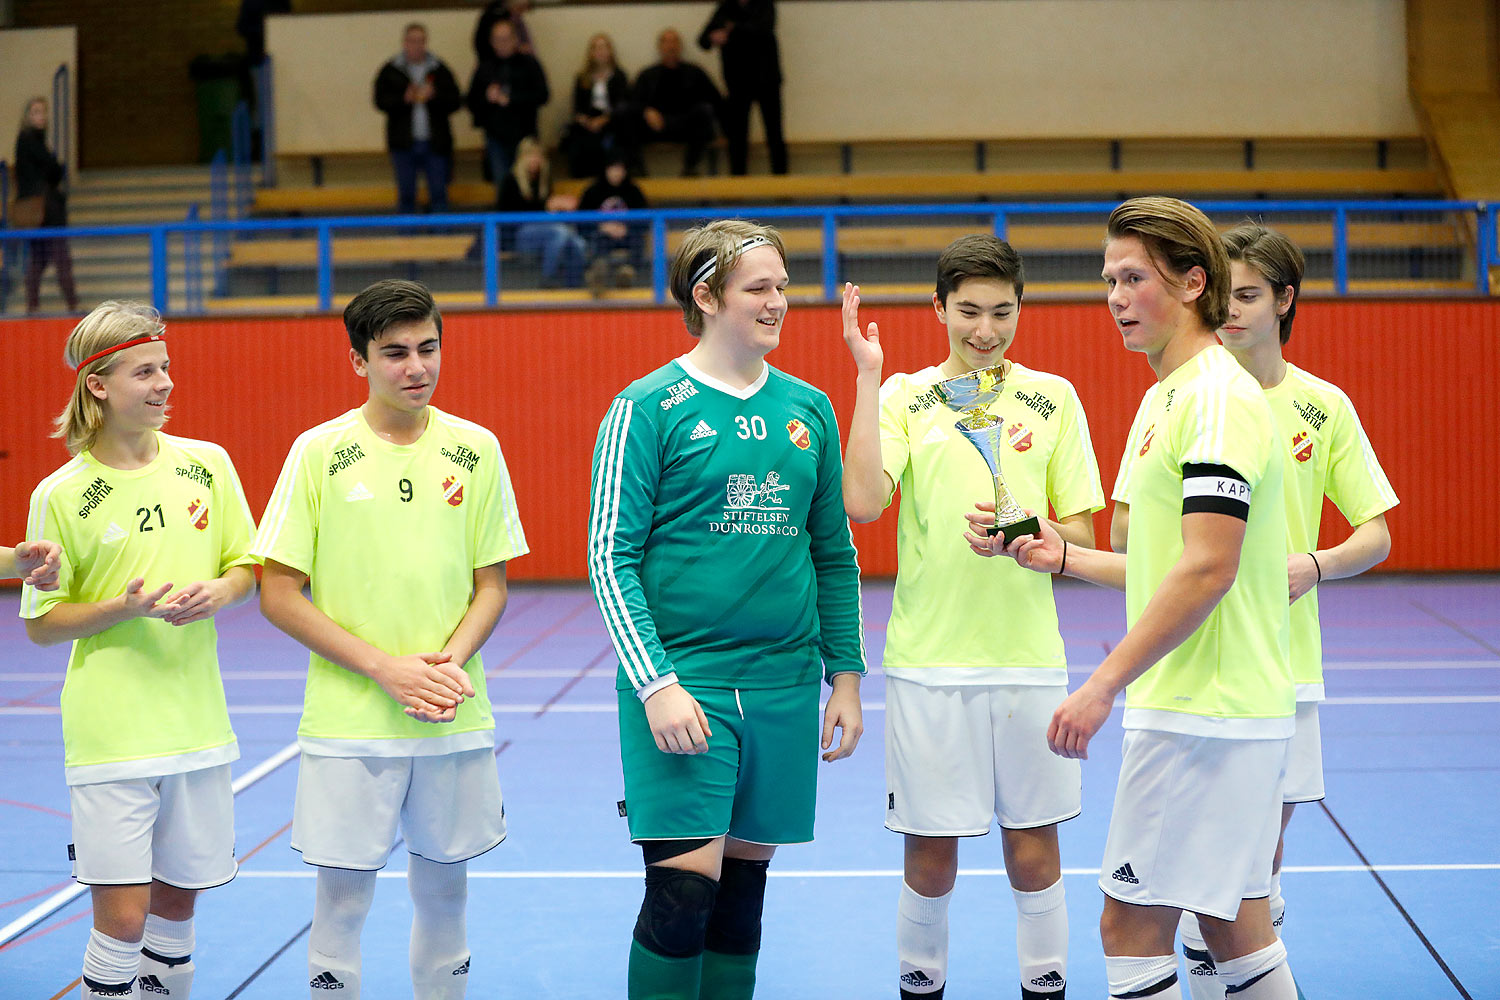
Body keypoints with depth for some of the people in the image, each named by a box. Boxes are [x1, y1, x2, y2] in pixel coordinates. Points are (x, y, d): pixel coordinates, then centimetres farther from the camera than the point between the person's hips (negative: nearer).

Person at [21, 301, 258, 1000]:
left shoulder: (208, 463, 3)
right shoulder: (61, 495, -6)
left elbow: (246, 565, 13)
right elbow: (41, 624, -2)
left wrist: (219, 591, -8)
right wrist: (125, 608, -18)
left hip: (198, 723, 4)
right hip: (111, 729, -4)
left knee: (176, 901, 11)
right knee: (123, 916, -7)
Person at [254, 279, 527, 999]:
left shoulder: (475, 449, 3)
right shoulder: (319, 452, -4)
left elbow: (492, 584, 9)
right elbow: (278, 595, -4)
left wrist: (451, 662, -11)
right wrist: (386, 668, -13)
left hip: (455, 719, 2)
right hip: (348, 722, -2)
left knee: (443, 888, 11)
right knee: (342, 894, 2)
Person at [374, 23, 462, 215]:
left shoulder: (439, 69, 5)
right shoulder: (390, 71, 4)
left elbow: (455, 101, 0)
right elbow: (380, 100, -5)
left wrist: (434, 96, -17)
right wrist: (404, 98, -19)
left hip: (435, 144, 0)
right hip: (404, 144, 0)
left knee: (439, 194, 2)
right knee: (406, 195, 6)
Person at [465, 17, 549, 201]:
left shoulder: (528, 64, 2)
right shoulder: (485, 67, 11)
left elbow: (542, 95, -8)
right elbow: (470, 101, 11)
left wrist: (511, 99, -13)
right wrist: (486, 98, -11)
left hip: (523, 136, -2)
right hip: (496, 137, 2)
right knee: (501, 185, 0)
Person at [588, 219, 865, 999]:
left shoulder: (808, 409, 11)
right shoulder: (649, 407, -4)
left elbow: (834, 554, 16)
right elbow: (610, 555, -7)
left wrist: (846, 675, 11)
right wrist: (655, 683, -14)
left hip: (784, 686, 5)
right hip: (681, 684, -5)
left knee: (744, 882, 10)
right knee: (684, 885, -9)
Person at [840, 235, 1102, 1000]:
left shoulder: (1053, 397, 7)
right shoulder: (902, 396, 2)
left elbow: (1080, 530, 8)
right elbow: (863, 504, -14)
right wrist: (868, 377, -13)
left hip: (1028, 656, 1)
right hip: (927, 659, -1)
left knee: (1033, 846, 6)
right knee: (931, 851, 5)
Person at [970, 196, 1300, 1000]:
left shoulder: (1218, 396, -14)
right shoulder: (1165, 397, 16)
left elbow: (1207, 569, -22)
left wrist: (1105, 683, -21)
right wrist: (1064, 556, 18)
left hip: (1204, 714, -10)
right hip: (1228, 713, 10)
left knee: (1132, 924, -4)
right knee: (1231, 923, 13)